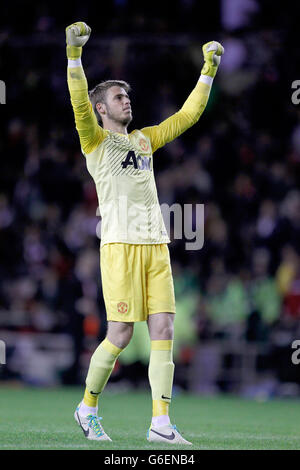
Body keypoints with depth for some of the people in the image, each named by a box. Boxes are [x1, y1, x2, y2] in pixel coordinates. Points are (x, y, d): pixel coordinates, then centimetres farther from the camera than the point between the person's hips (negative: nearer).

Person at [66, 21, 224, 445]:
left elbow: (187, 115, 27)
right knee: (120, 334, -7)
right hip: (120, 245, -6)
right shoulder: (96, 140, 4)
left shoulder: (144, 140, 21)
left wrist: (208, 71, 23)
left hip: (156, 245, 6)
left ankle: (161, 422, -5)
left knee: (163, 331, -4)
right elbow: (80, 104, -14)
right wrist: (74, 54, -26)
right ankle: (88, 406, 13)